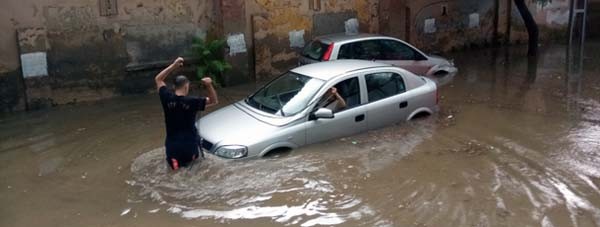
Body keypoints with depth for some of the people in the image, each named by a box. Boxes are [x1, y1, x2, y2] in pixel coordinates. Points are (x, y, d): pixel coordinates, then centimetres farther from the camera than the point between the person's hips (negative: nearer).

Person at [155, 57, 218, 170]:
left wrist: (174, 65, 3)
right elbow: (214, 101, -1)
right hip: (189, 145, -2)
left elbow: (158, 79, 8)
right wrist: (209, 85, -15)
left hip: (172, 145, 2)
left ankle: (174, 160, 2)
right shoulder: (192, 101, -14)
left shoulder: (167, 98, -8)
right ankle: (190, 157, 13)